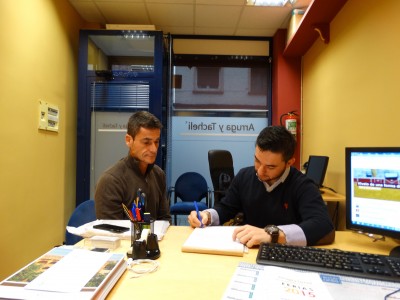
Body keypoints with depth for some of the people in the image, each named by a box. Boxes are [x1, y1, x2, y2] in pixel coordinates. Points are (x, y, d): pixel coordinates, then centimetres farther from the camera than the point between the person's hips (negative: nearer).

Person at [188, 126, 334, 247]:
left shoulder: (303, 186, -13)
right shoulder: (244, 176, 1)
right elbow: (225, 208, 11)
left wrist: (272, 233, -37)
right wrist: (207, 215, -9)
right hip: (249, 252, 3)